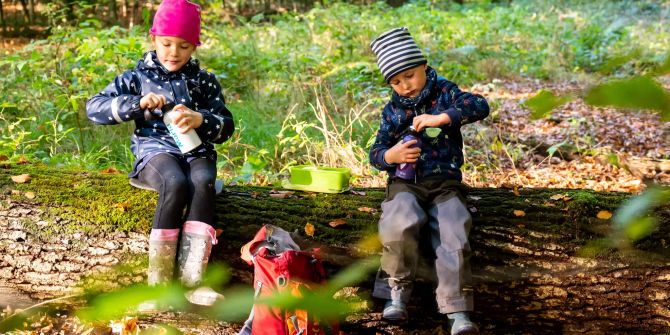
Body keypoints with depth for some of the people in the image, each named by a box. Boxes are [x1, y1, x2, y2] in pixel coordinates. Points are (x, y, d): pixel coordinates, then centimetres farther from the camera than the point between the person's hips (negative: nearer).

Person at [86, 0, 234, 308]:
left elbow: (226, 127, 8)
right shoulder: (138, 77, 11)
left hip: (196, 151, 2)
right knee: (176, 184, -36)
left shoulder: (205, 82, 15)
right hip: (155, 148, -2)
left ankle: (191, 277, -39)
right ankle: (159, 278, -32)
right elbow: (94, 108, 3)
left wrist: (201, 120, -15)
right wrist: (137, 103, -12)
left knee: (203, 182, -34)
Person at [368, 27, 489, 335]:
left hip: (445, 182, -1)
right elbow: (375, 153, 11)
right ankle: (396, 292, -12)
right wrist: (390, 156, -14)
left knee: (453, 237, -23)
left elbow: (480, 106, -13)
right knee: (401, 224, -31)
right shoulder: (392, 110, 10)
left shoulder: (444, 92, 4)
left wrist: (441, 118, -24)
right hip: (405, 183, 1)